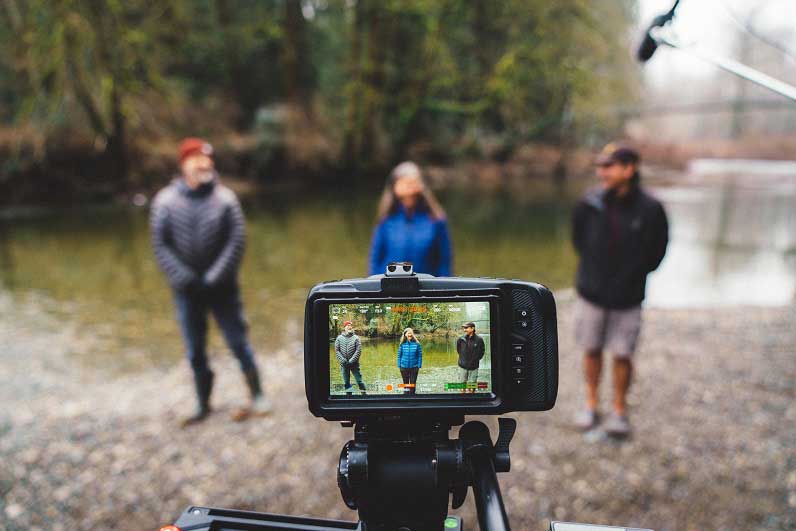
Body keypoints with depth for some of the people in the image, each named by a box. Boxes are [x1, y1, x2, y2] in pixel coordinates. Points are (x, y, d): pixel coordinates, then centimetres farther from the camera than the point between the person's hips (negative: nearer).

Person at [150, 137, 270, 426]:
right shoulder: (166, 201, -3)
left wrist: (214, 278, -14)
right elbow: (161, 245, -3)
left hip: (222, 287, -2)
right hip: (187, 290, 2)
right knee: (195, 351, 11)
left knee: (238, 342, 4)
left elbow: (236, 243, -7)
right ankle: (204, 405, 26)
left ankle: (258, 397, 18)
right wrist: (185, 279, -13)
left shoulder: (225, 198, -5)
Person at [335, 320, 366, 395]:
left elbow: (358, 351, -7)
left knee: (359, 380, -1)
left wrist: (351, 360, -14)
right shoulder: (339, 338, 3)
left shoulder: (356, 338, -1)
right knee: (346, 382, 10)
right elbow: (337, 351, -1)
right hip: (343, 364, 2)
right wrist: (343, 360, -11)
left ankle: (363, 393, 5)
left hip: (354, 363, -2)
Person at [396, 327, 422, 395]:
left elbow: (420, 355, -2)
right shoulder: (402, 344, -3)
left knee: (413, 383, 7)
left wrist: (419, 366, -6)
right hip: (404, 367, 1)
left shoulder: (417, 344, -7)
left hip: (414, 367, -1)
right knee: (406, 383, 13)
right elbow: (399, 355, 4)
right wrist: (399, 366, 1)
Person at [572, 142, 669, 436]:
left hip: (627, 298, -1)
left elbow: (657, 250, 3)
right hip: (591, 293, 2)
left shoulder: (650, 209, -12)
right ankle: (591, 406, 29)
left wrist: (635, 274, 5)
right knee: (592, 350, 12)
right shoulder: (590, 202, -8)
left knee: (622, 355, 5)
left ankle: (620, 411, 25)